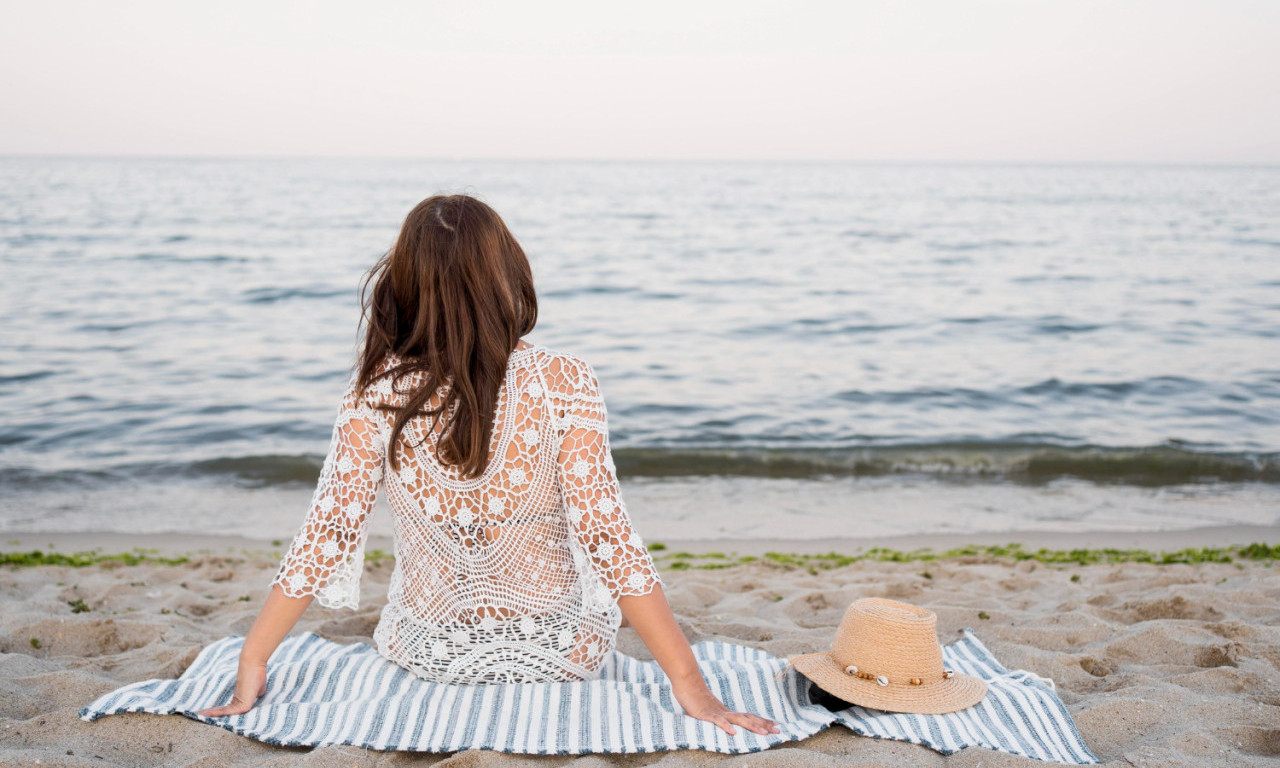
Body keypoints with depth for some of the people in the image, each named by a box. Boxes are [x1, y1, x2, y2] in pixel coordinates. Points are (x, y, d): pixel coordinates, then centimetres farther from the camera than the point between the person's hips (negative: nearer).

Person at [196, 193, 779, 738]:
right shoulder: (564, 384, -24)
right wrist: (688, 682, -20)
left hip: (428, 653, 2)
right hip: (560, 652, -1)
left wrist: (252, 660, -7)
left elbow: (327, 532, -18)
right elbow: (607, 539, -26)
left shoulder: (376, 392, -19)